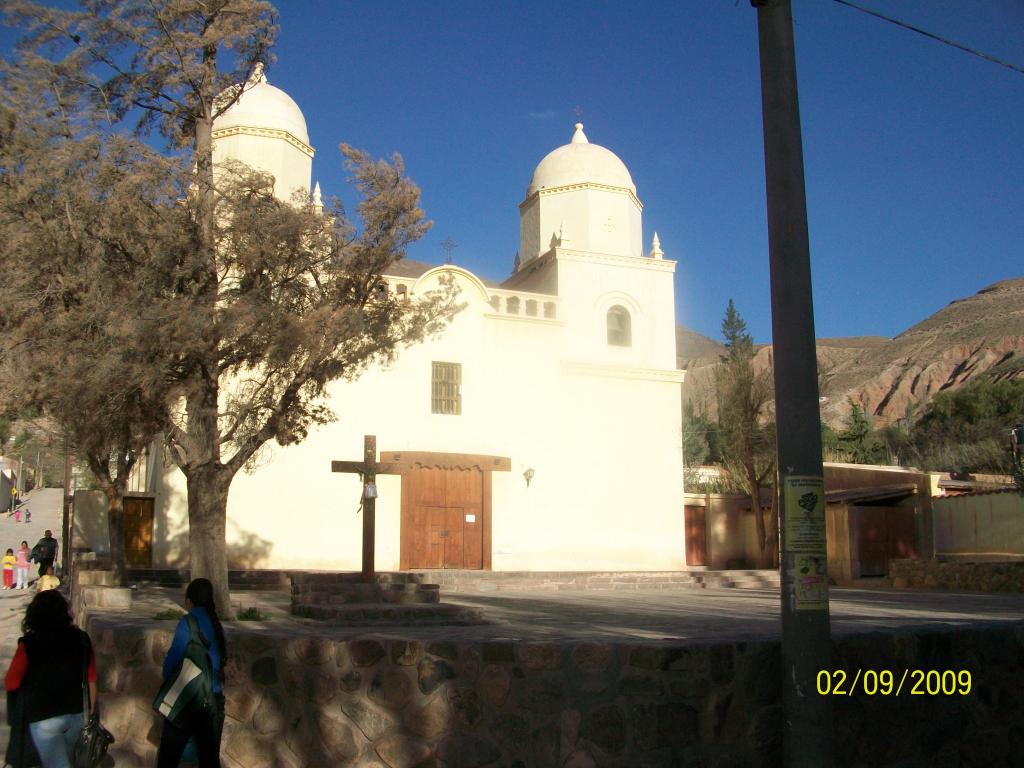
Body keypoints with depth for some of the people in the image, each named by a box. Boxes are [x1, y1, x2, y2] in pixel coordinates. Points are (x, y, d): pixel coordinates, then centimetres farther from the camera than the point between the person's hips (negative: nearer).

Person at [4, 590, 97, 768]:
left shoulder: (29, 644, -15)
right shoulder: (81, 638, -4)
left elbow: (10, 684, -5)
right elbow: (91, 680, 1)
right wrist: (90, 714, 13)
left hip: (45, 717, -4)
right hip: (78, 714, 5)